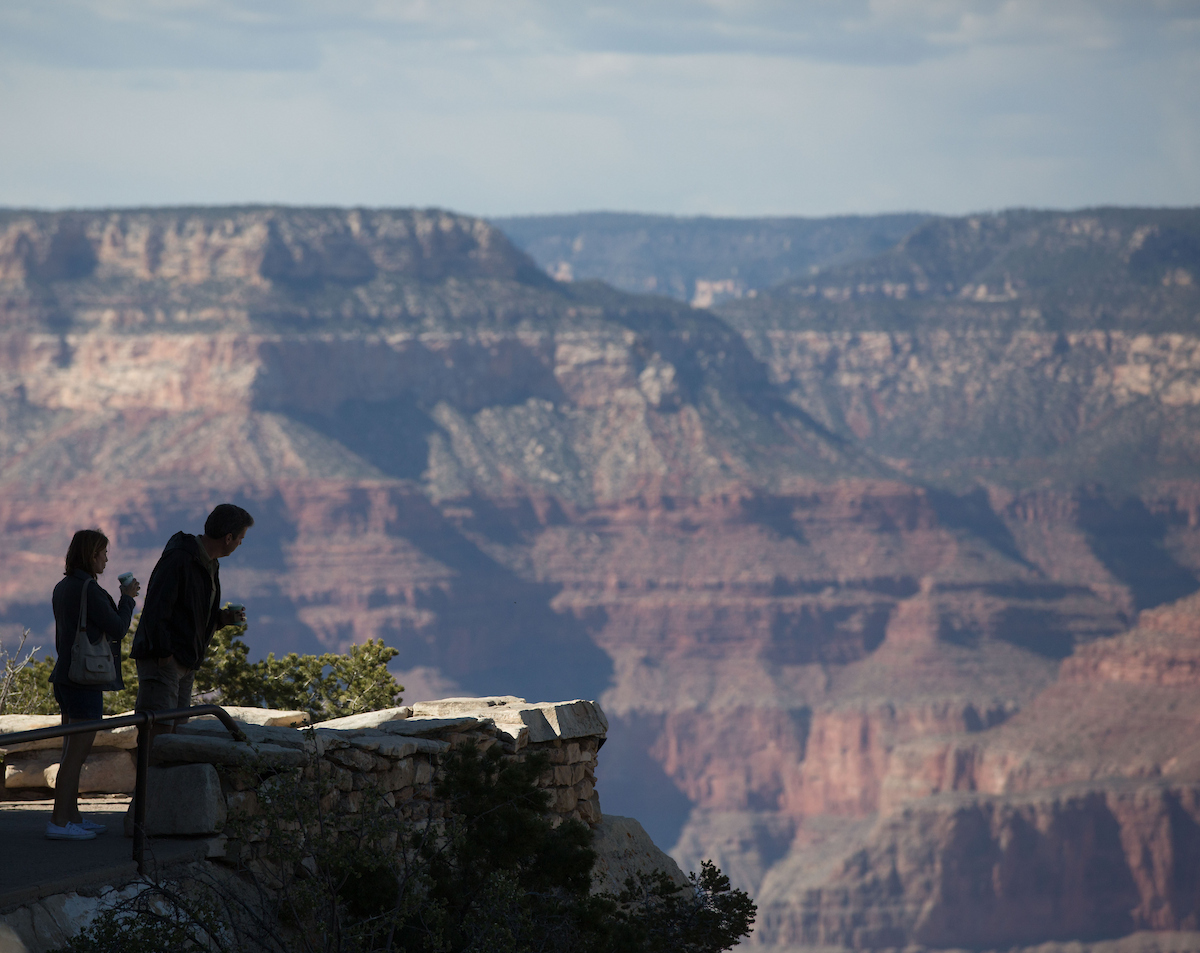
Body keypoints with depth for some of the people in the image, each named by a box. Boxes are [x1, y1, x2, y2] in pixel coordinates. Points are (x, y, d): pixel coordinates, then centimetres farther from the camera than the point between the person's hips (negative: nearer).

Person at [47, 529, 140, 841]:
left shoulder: (63, 588, 11)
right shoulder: (89, 590, -18)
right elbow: (118, 628, -13)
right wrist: (127, 597, 2)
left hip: (66, 675, 9)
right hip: (84, 680, -9)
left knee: (73, 753, 14)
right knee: (76, 753, -7)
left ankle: (73, 816, 20)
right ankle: (59, 821, -7)